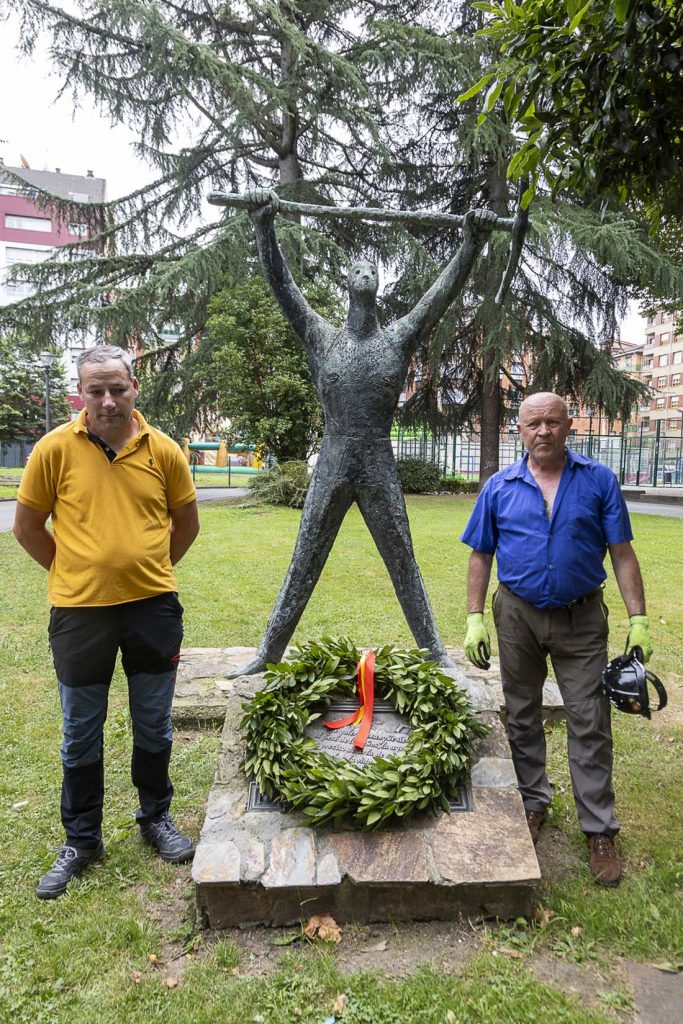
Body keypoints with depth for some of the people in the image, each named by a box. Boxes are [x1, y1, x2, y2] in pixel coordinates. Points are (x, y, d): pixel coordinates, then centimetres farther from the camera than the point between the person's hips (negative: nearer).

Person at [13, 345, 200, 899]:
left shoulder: (163, 450, -3)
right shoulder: (55, 448, -7)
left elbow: (186, 524, 9)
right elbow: (27, 527, 2)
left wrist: (147, 570, 10)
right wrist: (75, 573, 5)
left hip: (153, 608, 1)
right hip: (80, 610, -1)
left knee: (154, 725, 15)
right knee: (81, 733, 12)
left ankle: (156, 817, 37)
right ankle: (81, 839, 32)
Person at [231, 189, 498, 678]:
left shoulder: (401, 338, 7)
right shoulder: (322, 337, 6)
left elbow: (448, 289, 2)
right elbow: (281, 284, 3)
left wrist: (474, 241, -5)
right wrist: (264, 226, -3)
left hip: (381, 470, 0)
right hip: (332, 468, 0)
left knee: (405, 565, 9)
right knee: (302, 568, 6)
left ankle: (436, 650, 21)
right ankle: (268, 653, 17)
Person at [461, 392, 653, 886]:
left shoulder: (599, 481, -3)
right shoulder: (499, 487, 0)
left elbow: (622, 553, -2)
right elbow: (481, 557, 3)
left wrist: (638, 619, -8)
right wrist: (475, 619, -3)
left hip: (582, 618, -1)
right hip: (518, 616, 2)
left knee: (590, 724, 3)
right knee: (522, 718, 14)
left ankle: (600, 830, 18)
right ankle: (533, 804, 33)